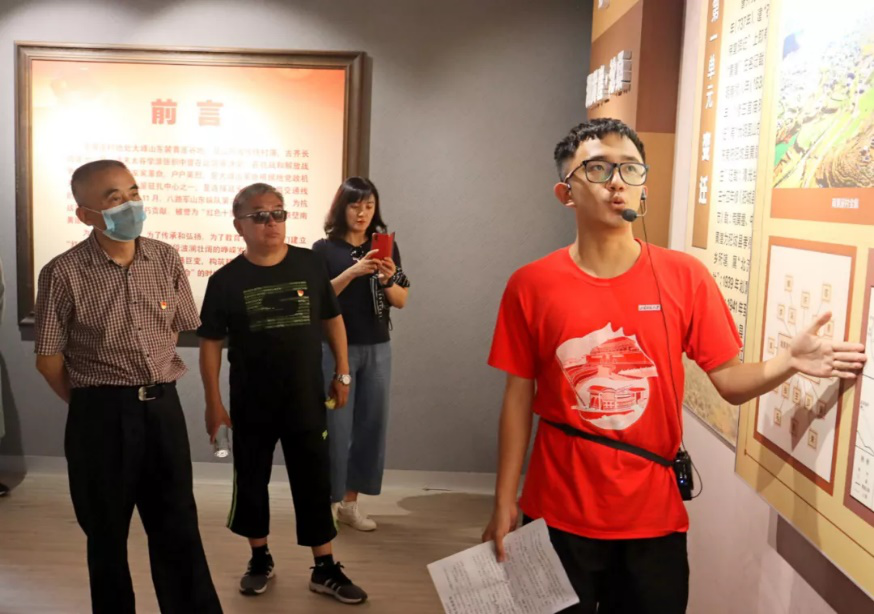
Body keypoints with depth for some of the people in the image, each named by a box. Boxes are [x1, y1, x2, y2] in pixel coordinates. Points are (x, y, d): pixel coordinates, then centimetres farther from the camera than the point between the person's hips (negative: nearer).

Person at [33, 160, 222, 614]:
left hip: (163, 407, 3)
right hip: (102, 416, -3)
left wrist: (152, 392, 11)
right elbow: (48, 359, -5)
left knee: (178, 526, 11)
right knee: (107, 532, 13)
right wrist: (95, 405, 5)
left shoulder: (166, 260, 0)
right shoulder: (64, 274, -11)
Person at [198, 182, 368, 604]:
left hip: (305, 398, 1)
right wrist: (213, 403, -3)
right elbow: (210, 343, -2)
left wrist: (342, 373, 7)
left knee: (314, 483, 7)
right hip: (251, 402, 0)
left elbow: (332, 319, 7)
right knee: (251, 482, 13)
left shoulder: (310, 265, -4)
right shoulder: (225, 281, -8)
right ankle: (260, 560, 33)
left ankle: (325, 570, 20)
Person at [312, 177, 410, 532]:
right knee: (335, 426, -4)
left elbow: (402, 301, 6)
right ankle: (325, 501, 10)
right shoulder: (324, 249, -1)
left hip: (377, 349, 3)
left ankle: (349, 502, 18)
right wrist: (352, 272, -22)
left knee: (371, 424, 6)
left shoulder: (386, 247, 6)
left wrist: (387, 280, -14)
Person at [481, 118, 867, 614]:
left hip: (653, 515, 1)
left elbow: (731, 381, -3)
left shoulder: (685, 277, -6)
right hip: (559, 515, 0)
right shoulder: (531, 286, -7)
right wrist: (504, 503, -1)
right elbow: (519, 397, -2)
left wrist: (789, 362, -23)